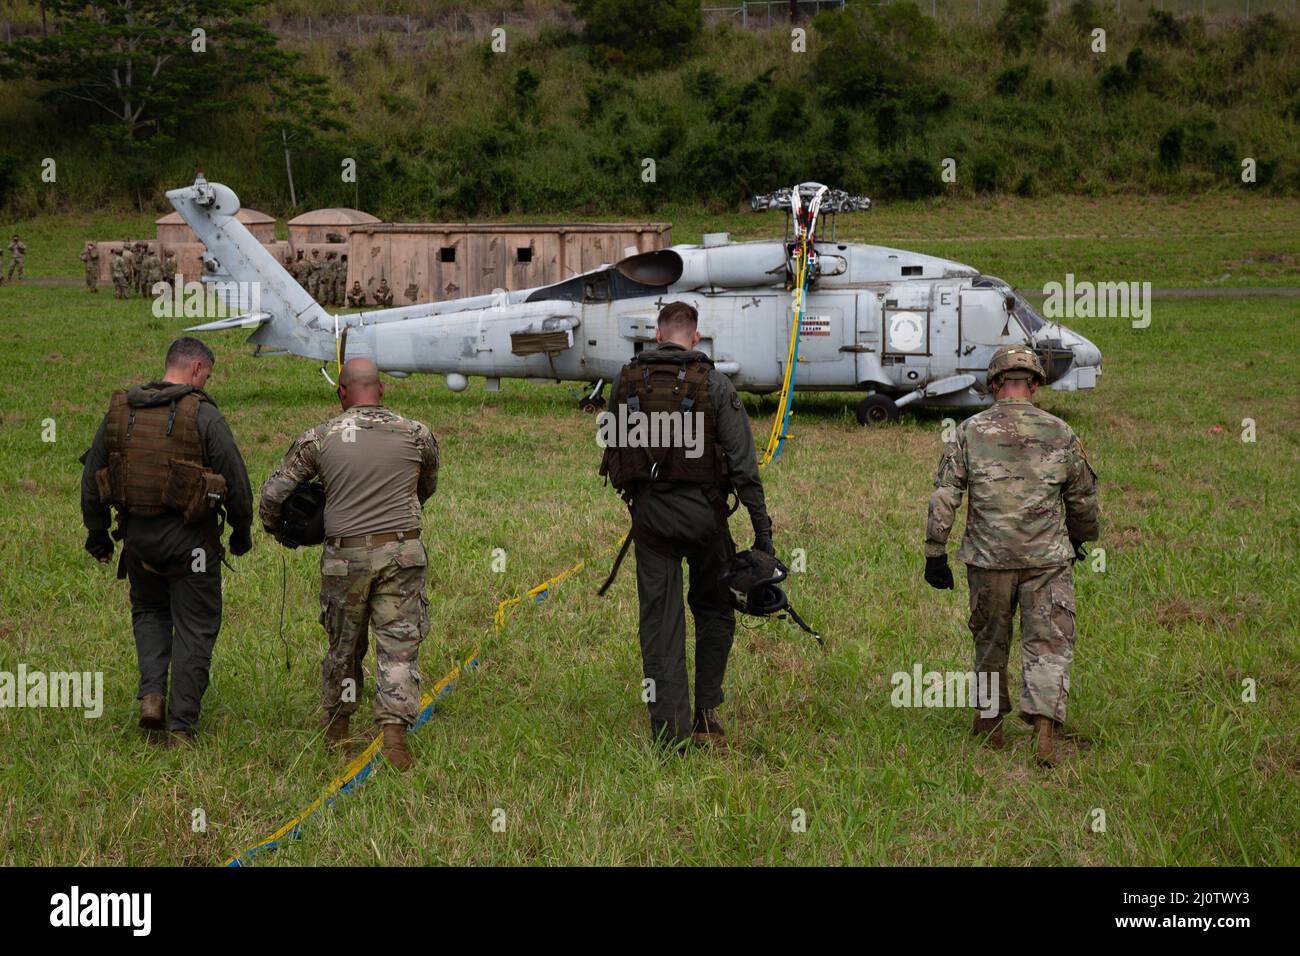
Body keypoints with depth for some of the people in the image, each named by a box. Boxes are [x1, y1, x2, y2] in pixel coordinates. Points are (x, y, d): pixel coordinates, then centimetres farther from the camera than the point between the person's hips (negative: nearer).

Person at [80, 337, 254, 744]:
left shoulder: (120, 410, 3)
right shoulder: (203, 415, -12)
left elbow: (91, 478, 10)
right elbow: (236, 481, -9)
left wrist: (97, 534, 20)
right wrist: (242, 531, 8)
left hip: (137, 535, 4)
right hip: (190, 540, -4)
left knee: (149, 611, 27)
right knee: (194, 628, 8)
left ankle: (151, 695, 8)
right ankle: (181, 727, 8)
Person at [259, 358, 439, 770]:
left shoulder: (319, 438, -1)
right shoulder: (416, 434, 2)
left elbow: (273, 492, 4)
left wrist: (275, 528, 24)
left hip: (345, 557, 1)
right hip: (401, 553, -1)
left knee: (344, 645, 16)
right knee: (399, 647, 1)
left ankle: (336, 731, 29)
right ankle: (394, 728, -12)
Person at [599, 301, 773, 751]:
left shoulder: (628, 381, 4)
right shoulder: (714, 384, -5)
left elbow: (613, 449, 10)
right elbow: (742, 461, -8)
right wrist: (761, 528, -6)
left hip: (649, 511, 2)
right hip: (702, 511, -2)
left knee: (660, 622, 4)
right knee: (714, 612, 17)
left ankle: (670, 732, 1)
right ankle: (706, 715, 16)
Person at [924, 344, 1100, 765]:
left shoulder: (970, 432, -2)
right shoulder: (1061, 434, 1)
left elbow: (944, 497, -4)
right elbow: (1084, 500, 12)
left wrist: (935, 552, 2)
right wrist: (1080, 539, 30)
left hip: (989, 560, 1)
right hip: (1047, 559, 0)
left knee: (990, 640, 16)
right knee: (1048, 645, 1)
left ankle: (989, 721, 30)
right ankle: (1044, 727, -14)